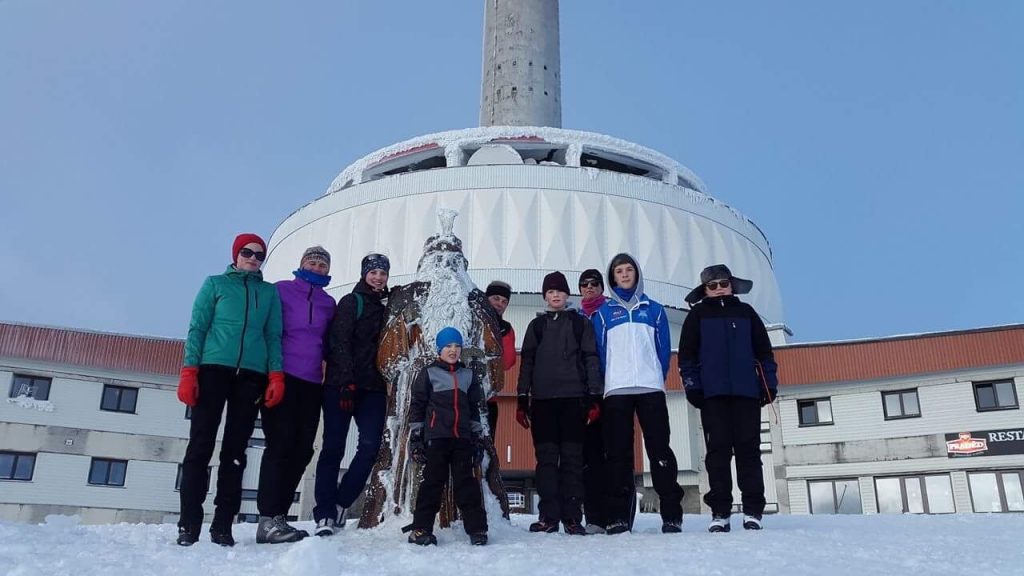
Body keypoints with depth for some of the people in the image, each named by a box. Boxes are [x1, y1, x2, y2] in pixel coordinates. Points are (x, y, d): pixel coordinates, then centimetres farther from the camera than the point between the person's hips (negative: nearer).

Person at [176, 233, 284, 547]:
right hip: (213, 369, -2)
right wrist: (189, 372, -6)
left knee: (235, 450, 1)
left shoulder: (270, 292, 16)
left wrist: (276, 377, 0)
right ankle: (188, 524, 0)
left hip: (252, 376, 2)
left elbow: (274, 336, 12)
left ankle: (223, 526, 4)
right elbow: (197, 328, 5)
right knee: (201, 445, -4)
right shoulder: (216, 283, 11)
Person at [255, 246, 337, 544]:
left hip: (312, 382, 5)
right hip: (281, 376, -5)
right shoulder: (281, 290, 5)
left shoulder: (328, 303, 18)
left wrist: (326, 362, 7)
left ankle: (277, 515, 8)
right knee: (281, 442, -12)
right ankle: (269, 519, -10)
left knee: (302, 449, 1)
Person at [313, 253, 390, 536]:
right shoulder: (351, 302, 2)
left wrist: (388, 384, 12)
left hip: (373, 388, 5)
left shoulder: (385, 308, 19)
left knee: (370, 445, -8)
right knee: (333, 447, -4)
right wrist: (346, 383, -17)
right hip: (342, 385, -5)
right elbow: (340, 343, -8)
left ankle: (341, 503, 7)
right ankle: (325, 514, 0)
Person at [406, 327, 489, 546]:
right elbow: (417, 406, 3)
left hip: (462, 438, 3)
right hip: (436, 438, -3)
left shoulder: (468, 376, 15)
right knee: (432, 482, -1)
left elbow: (474, 409, 19)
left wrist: (478, 437, 14)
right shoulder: (428, 374, 4)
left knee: (466, 483, 2)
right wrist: (415, 436, -3)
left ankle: (476, 528, 4)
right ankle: (421, 528, 6)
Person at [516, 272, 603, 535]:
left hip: (573, 398, -1)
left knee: (572, 457, -1)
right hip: (542, 400, 2)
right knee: (546, 457, 0)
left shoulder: (580, 322, 11)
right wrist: (522, 401, 4)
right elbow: (527, 363, 13)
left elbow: (591, 359, 5)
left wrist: (594, 397, -4)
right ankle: (548, 515, 3)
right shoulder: (536, 325, 16)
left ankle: (572, 516, 3)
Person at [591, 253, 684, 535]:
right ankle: (618, 516, 1)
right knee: (618, 453, -1)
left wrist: (657, 379, 5)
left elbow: (664, 349, 12)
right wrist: (603, 385, 1)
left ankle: (672, 514, -2)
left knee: (659, 449, -5)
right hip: (616, 391, 0)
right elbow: (598, 351, 8)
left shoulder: (653, 309, 15)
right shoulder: (603, 313, 13)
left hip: (651, 388, 0)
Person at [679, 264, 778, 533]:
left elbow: (764, 351, 14)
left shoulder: (746, 312, 16)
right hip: (712, 393, -1)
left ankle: (752, 511, 4)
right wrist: (692, 386, -4)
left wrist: (769, 383, 6)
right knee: (718, 450, -2)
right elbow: (687, 354, 5)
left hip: (747, 391, 1)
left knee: (748, 448, 0)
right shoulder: (697, 314, 11)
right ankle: (720, 512, 1)